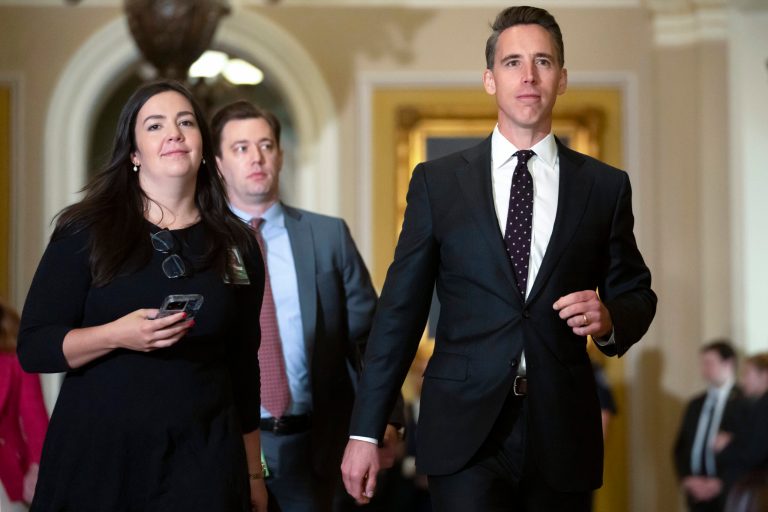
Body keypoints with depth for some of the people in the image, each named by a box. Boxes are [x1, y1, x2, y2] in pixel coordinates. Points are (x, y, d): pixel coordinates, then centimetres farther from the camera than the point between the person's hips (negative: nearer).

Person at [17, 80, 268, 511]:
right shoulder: (87, 232, -2)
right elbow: (34, 346, -5)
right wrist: (117, 335, -22)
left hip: (204, 458, 2)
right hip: (98, 454, -2)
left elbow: (244, 366, 11)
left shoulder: (237, 244, 6)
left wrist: (254, 474, 12)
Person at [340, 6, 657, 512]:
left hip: (563, 433, 2)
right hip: (465, 431, -1)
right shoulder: (437, 181, 5)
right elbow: (400, 309, 4)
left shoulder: (605, 185, 7)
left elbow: (636, 294, 15)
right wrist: (366, 431, 0)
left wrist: (611, 318, -10)